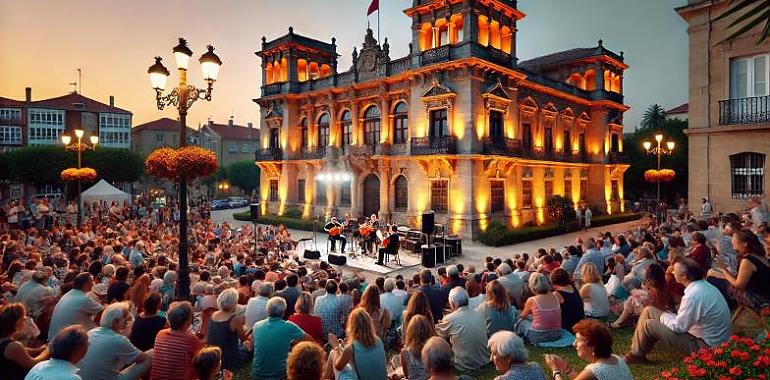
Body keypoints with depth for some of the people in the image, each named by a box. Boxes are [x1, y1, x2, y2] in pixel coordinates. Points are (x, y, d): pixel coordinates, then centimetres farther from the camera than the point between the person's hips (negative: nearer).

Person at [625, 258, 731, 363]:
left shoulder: (694, 295, -30)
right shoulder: (704, 284, 1)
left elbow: (678, 327, -21)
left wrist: (663, 316, -4)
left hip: (703, 345, -9)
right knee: (649, 310, 5)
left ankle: (637, 355, 15)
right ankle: (637, 351, 15)